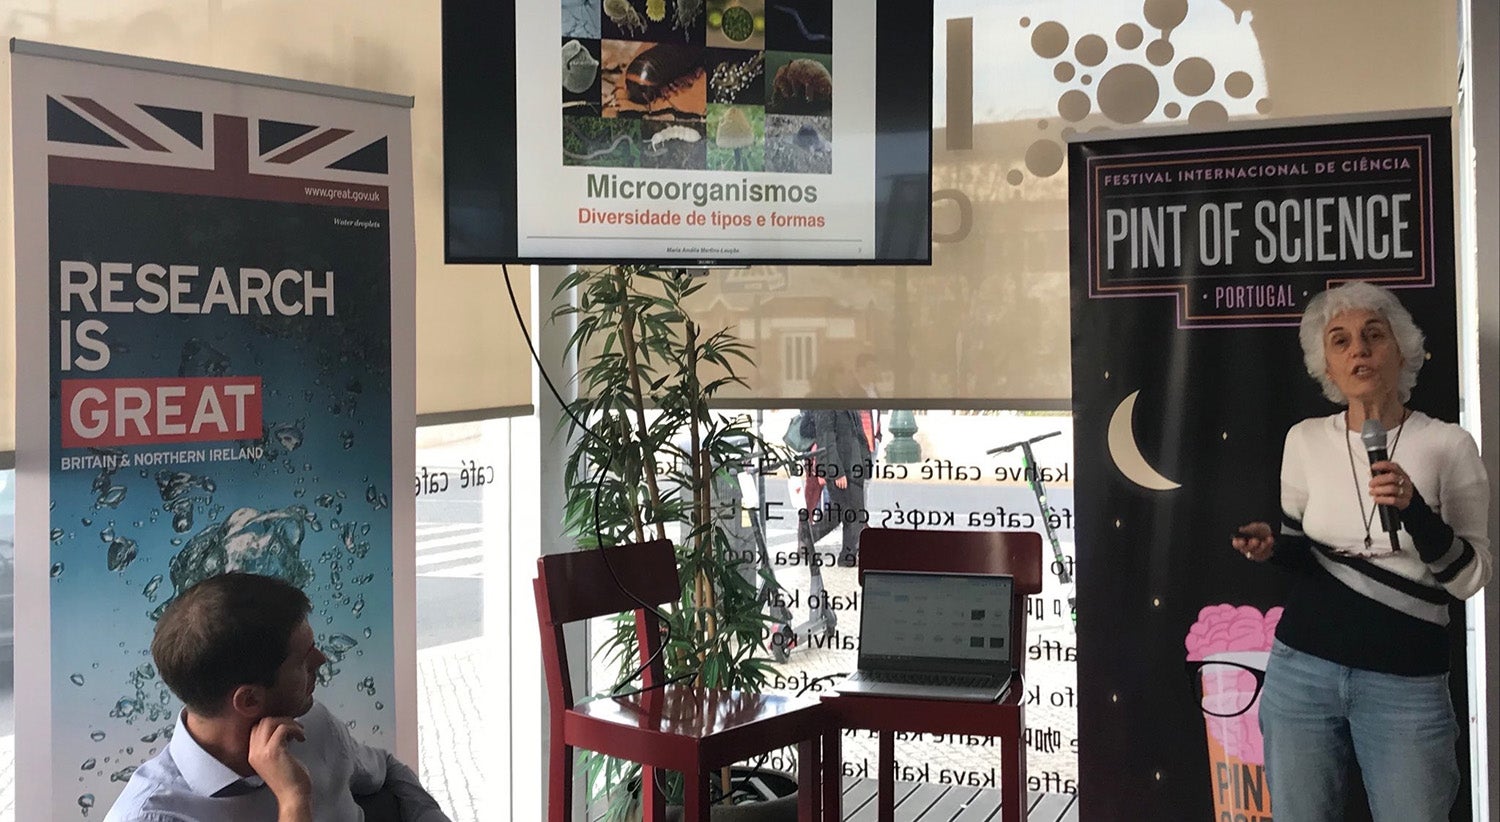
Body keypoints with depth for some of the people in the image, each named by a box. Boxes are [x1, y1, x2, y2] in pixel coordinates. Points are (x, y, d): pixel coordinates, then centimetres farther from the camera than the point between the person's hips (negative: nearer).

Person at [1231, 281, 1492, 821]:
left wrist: (1414, 511, -22)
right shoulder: (1305, 440, 2)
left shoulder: (1447, 445, -5)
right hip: (1302, 670, 2)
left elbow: (1470, 579, -6)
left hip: (1406, 685, -2)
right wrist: (1272, 547, -7)